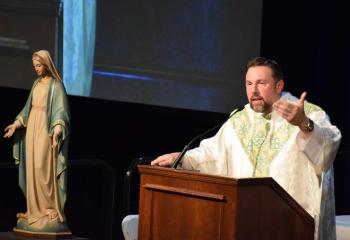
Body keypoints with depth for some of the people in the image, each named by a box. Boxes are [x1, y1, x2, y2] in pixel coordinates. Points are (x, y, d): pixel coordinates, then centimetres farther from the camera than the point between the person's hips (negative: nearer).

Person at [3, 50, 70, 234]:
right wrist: (16, 124, 13)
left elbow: (60, 110, -17)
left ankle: (51, 210, -5)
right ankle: (36, 210, 10)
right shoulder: (36, 83, 15)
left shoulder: (56, 85, -8)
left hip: (46, 130, -7)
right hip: (32, 129, 7)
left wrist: (57, 129, -32)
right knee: (33, 169, 6)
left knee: (44, 169, -11)